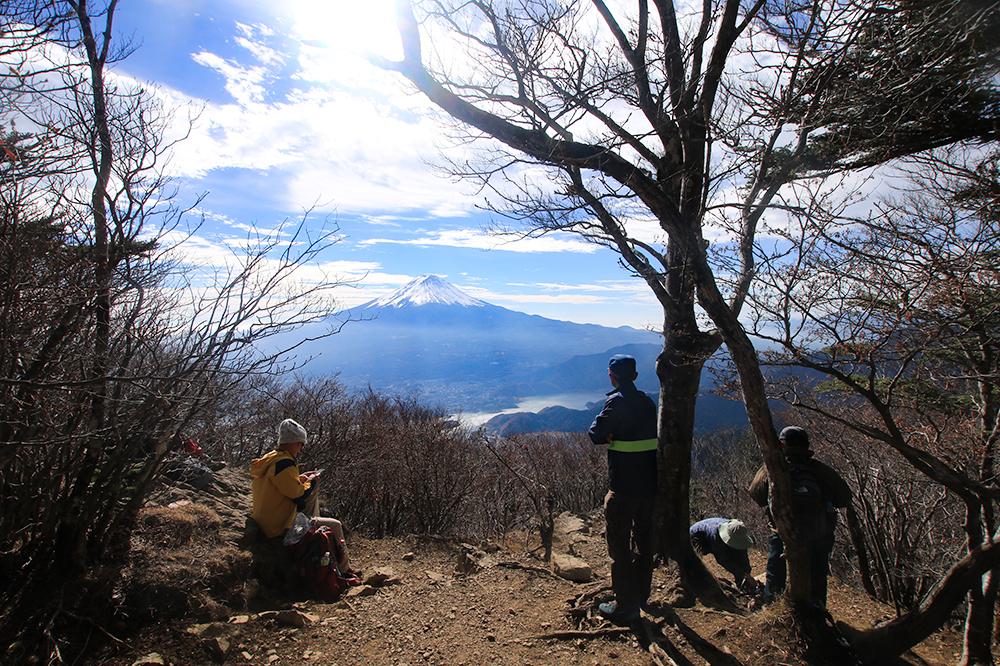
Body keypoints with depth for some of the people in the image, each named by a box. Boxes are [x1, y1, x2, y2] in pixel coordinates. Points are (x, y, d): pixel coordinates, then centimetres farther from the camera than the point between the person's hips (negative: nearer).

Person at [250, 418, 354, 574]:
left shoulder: (267, 459, 7)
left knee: (315, 491, 20)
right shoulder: (284, 463, -23)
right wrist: (311, 481, -5)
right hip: (280, 529, -10)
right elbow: (299, 497, -22)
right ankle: (344, 570, 14)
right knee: (335, 526, 0)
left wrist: (300, 478, 10)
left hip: (265, 522, 10)